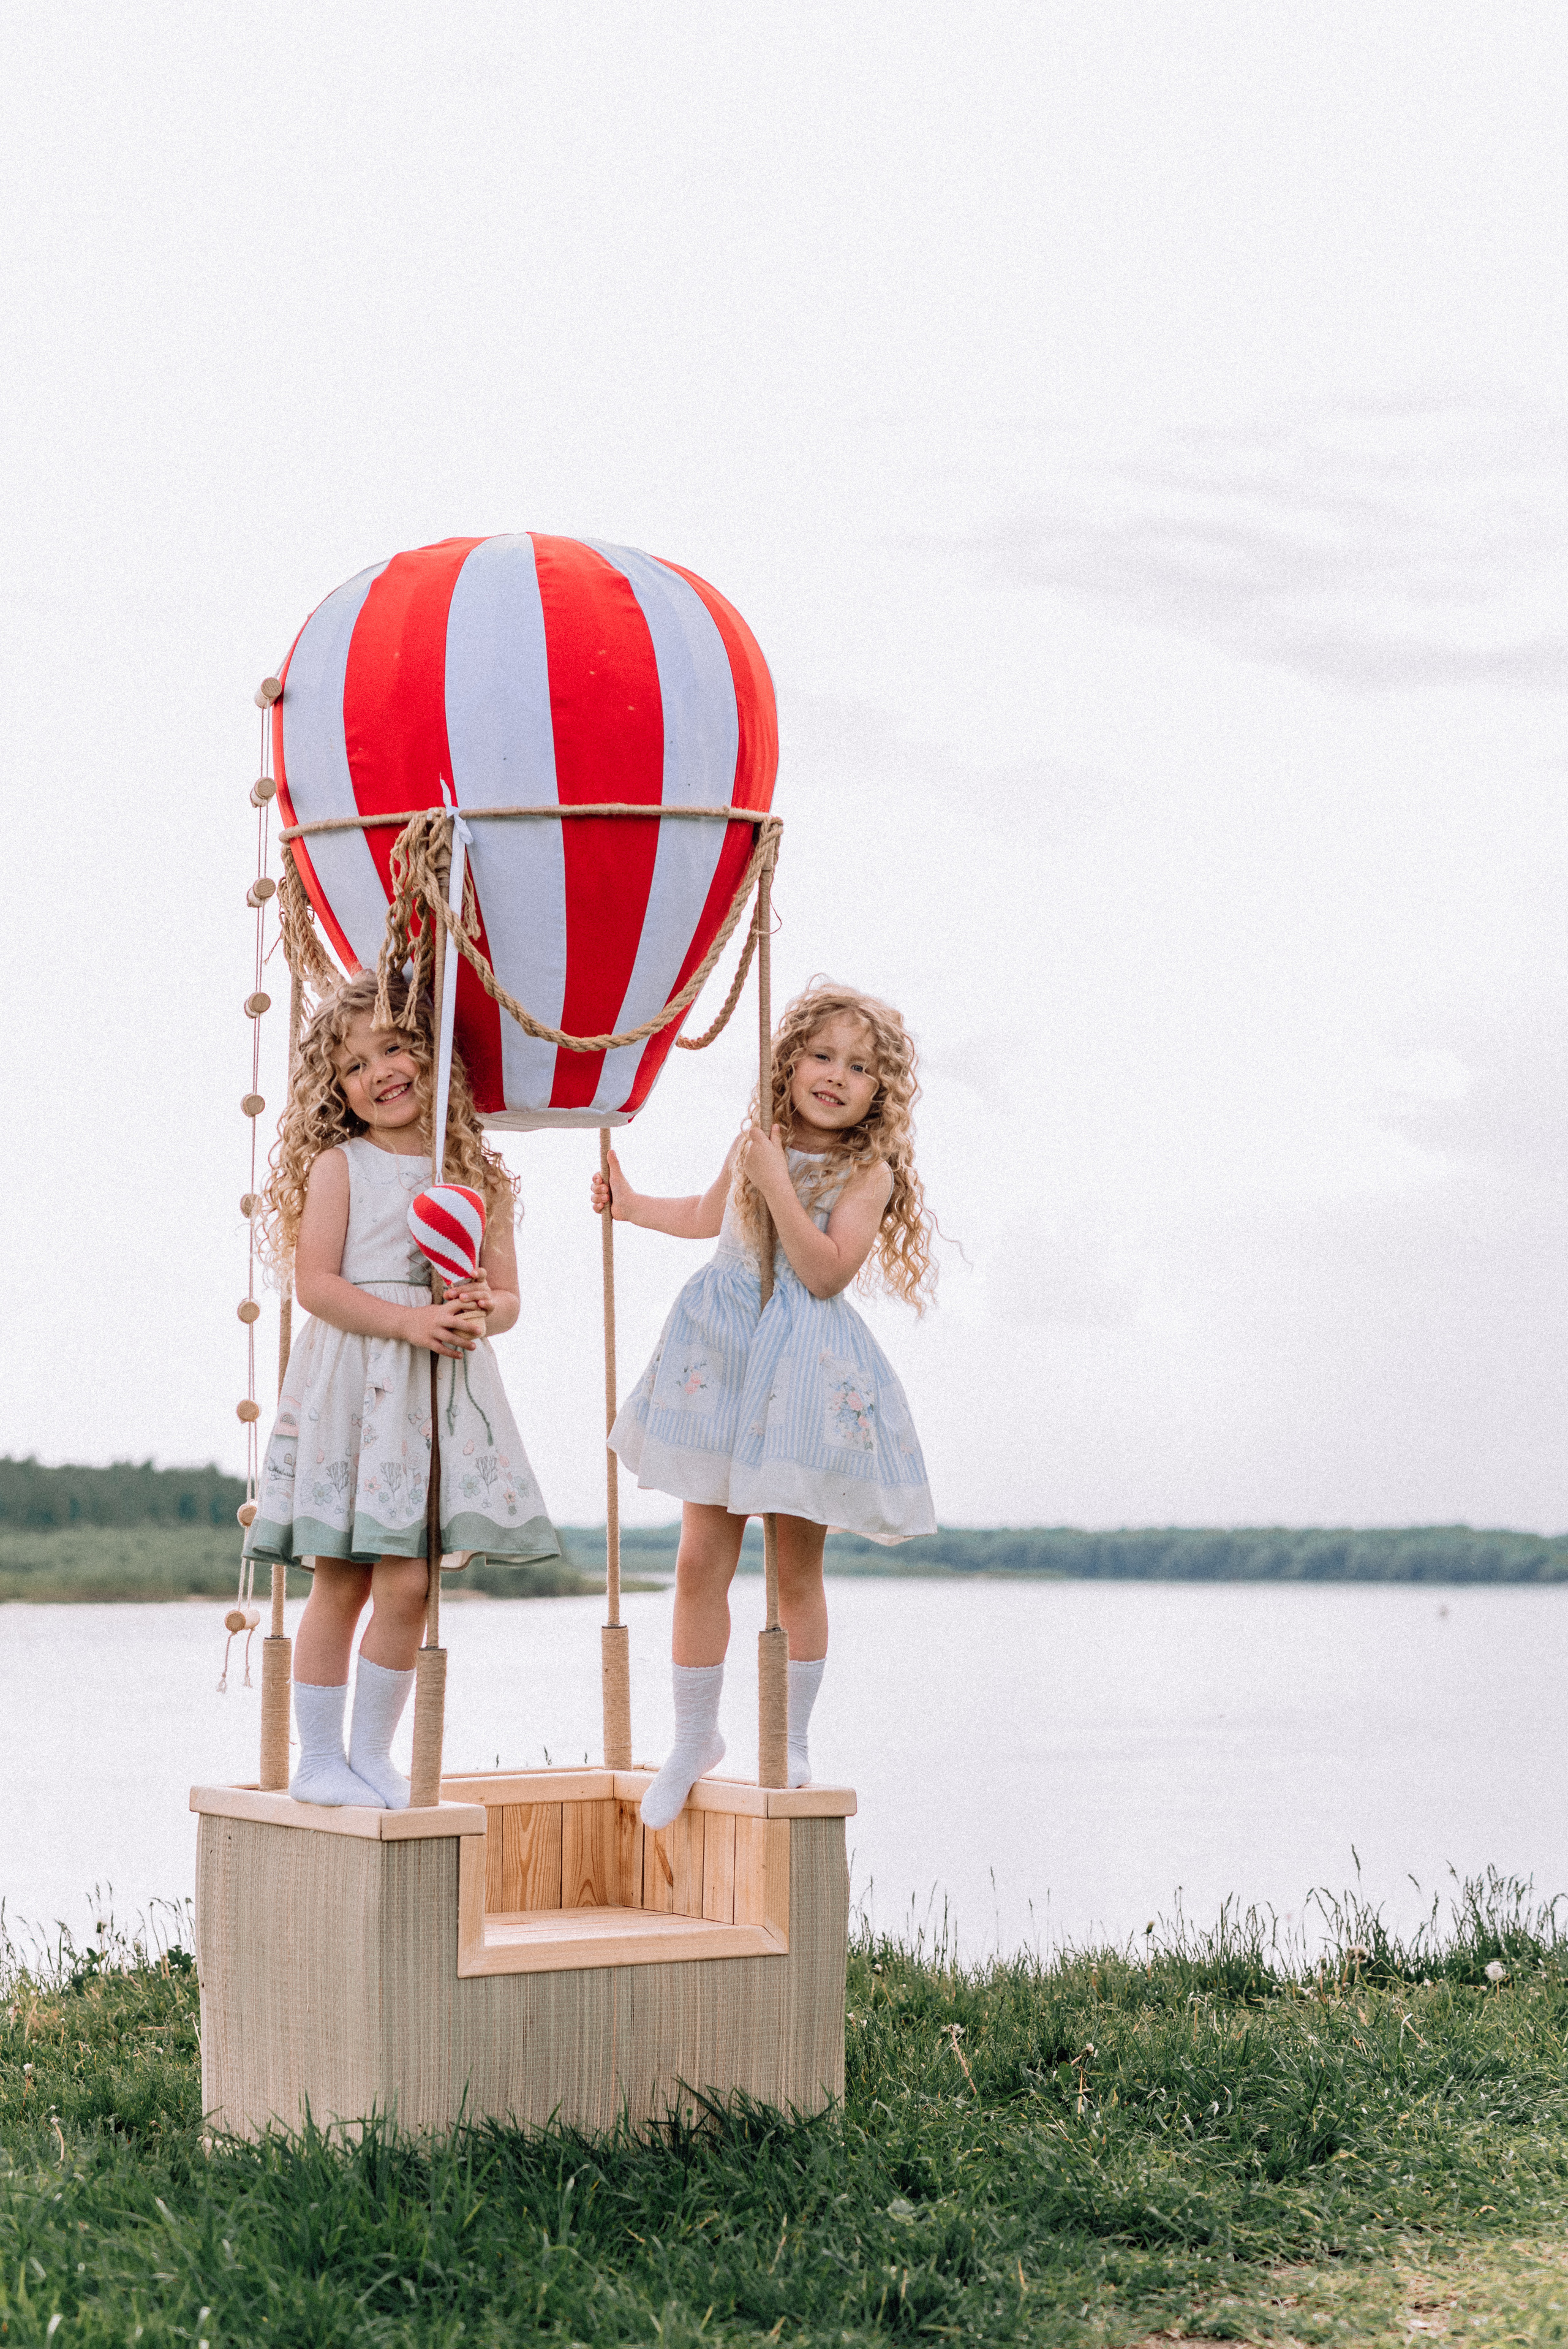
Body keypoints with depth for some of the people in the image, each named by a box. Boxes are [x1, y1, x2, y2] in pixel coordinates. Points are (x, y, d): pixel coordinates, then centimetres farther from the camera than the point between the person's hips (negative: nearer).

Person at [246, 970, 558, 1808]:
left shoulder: (480, 1173, 11)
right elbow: (315, 1283, -7)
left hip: (443, 1390, 3)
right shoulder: (338, 1167, 1)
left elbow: (507, 1294, 10)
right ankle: (319, 1757, 9)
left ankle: (372, 1754, 14)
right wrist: (410, 1321, -18)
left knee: (407, 1586, 1)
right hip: (351, 1384, -3)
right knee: (341, 1580, -2)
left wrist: (482, 1313, -14)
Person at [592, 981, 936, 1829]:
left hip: (804, 1370, -4)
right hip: (721, 1352, 4)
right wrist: (633, 1204, 27)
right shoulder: (753, 1142, 7)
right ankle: (695, 1736, 17)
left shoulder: (868, 1173, -6)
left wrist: (778, 1183, -23)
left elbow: (827, 1271, -19)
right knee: (700, 1560, 2)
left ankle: (792, 1745, 20)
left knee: (797, 1572, 4)